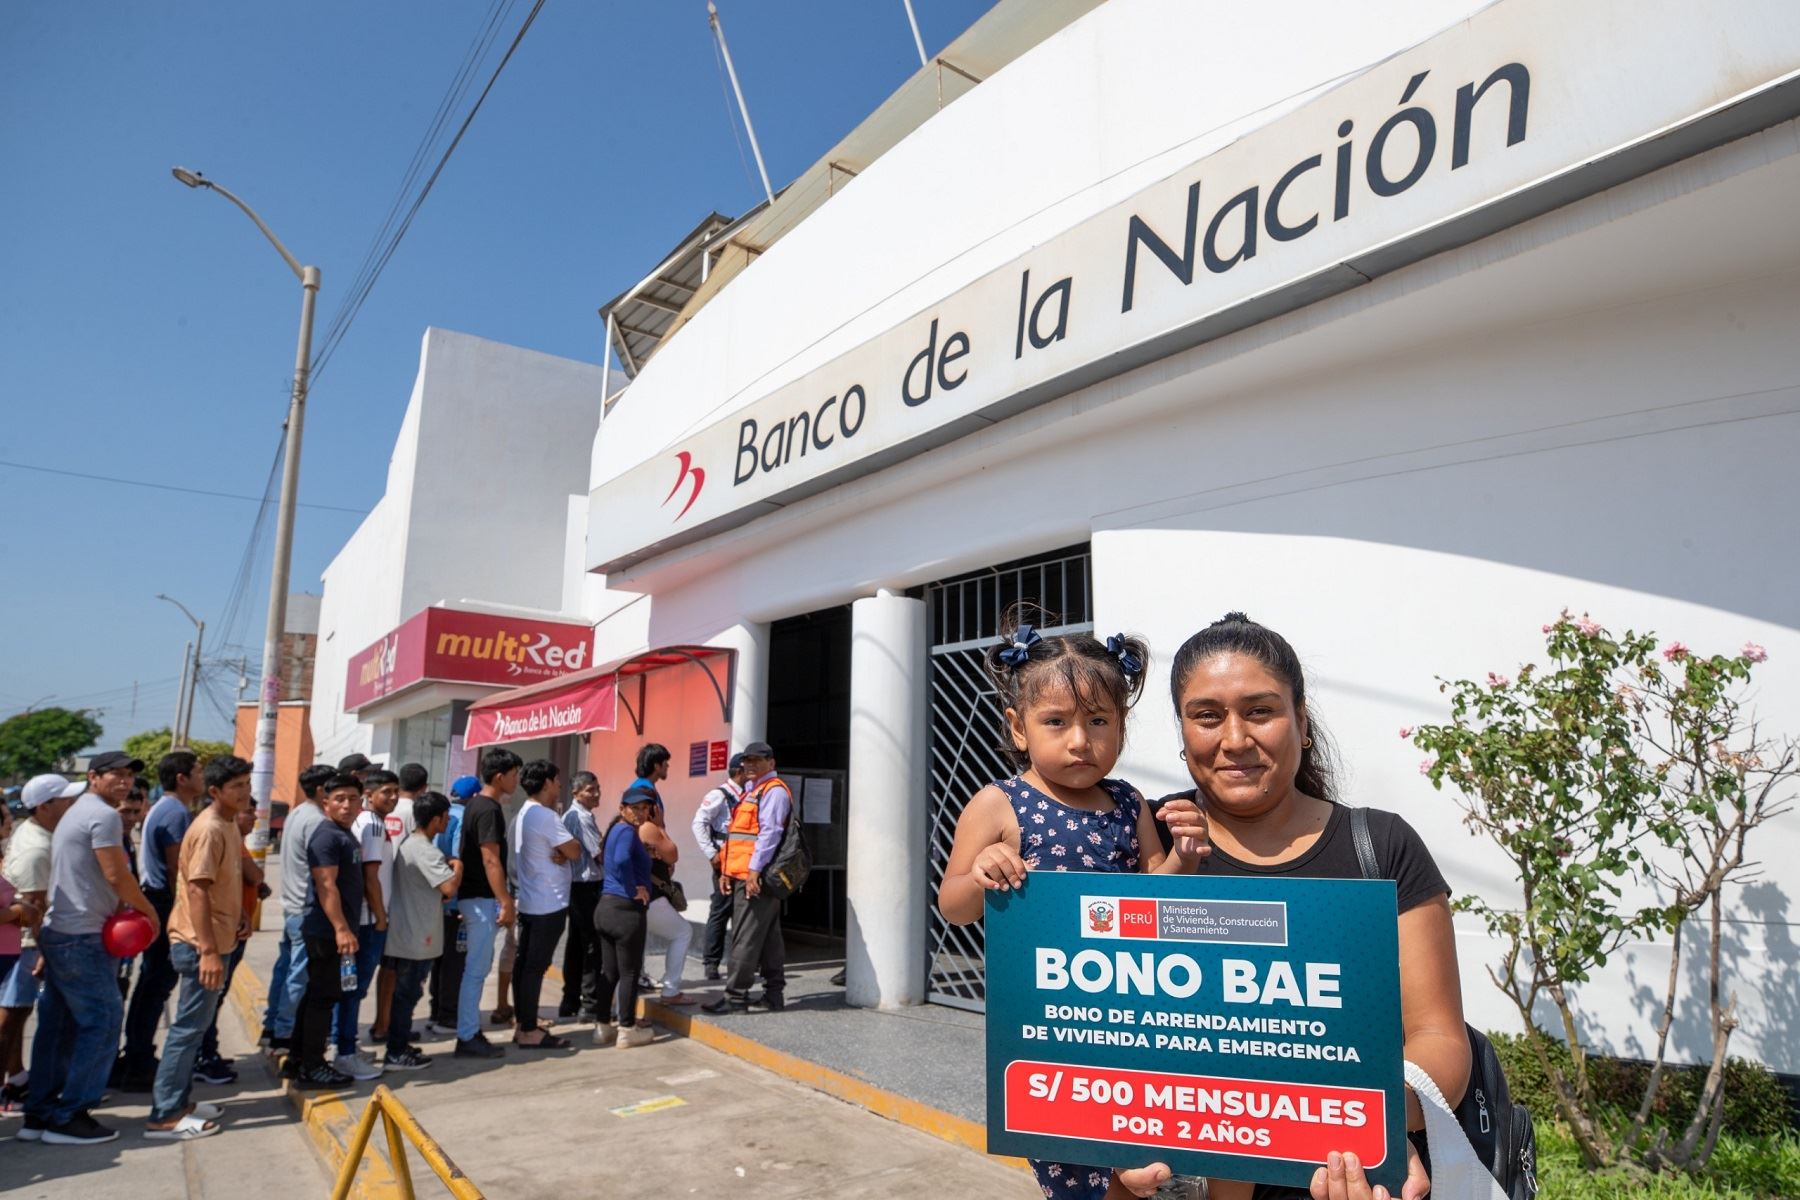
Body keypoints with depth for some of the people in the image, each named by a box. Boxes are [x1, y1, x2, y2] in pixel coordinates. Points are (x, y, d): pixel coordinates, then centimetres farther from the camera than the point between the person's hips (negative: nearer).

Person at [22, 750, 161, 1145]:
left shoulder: (77, 812, 18)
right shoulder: (103, 815, -14)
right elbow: (116, 875, -17)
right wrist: (149, 911, -4)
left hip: (57, 932, 10)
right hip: (82, 938, -10)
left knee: (58, 1024, 14)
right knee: (102, 1020, -4)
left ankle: (39, 1114, 20)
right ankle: (69, 1116, 1)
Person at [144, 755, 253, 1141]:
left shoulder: (228, 825, 10)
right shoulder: (209, 829, -20)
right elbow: (197, 891, -24)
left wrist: (239, 914, 9)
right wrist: (208, 951, -25)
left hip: (215, 941, 10)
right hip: (201, 945, -10)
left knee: (195, 1025, 16)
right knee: (189, 1026, -2)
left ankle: (178, 1102, 26)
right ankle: (164, 1116, 6)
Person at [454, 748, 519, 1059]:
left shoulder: (476, 804, 12)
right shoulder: (488, 810, -18)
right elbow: (491, 861, -22)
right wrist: (506, 902, -20)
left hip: (475, 895, 10)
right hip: (482, 898, -10)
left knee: (478, 967, 16)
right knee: (476, 970, -3)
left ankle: (471, 1028, 23)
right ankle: (467, 1038, 3)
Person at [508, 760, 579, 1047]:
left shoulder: (523, 815, 13)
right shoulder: (545, 816, -18)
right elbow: (574, 851, -18)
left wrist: (559, 854, -7)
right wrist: (565, 851, 1)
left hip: (529, 902, 10)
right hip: (549, 905, -10)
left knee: (524, 964, 12)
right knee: (536, 967, -5)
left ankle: (522, 1025, 20)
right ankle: (529, 1032, 0)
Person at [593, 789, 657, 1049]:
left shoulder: (615, 830, 15)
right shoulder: (627, 831, -15)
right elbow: (622, 860, -34)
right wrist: (634, 889, -22)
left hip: (606, 907, 9)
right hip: (626, 910, -9)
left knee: (609, 972, 15)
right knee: (629, 972, 2)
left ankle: (604, 1027, 23)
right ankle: (627, 1030, 9)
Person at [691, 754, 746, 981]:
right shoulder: (719, 795, -9)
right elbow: (699, 824, -14)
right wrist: (711, 854, -16)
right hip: (726, 862, -7)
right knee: (720, 912, -1)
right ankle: (711, 965, 8)